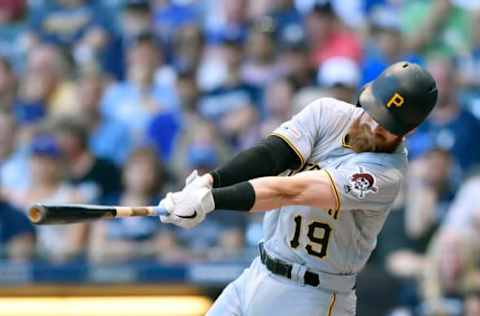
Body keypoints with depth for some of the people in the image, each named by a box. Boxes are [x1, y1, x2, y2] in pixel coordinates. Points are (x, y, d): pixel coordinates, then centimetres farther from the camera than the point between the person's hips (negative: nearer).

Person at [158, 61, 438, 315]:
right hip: (257, 276, 7)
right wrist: (209, 182, -33)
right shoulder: (328, 113, -2)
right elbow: (269, 154, -15)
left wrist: (211, 200, -37)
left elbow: (294, 191, -30)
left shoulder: (386, 173, -21)